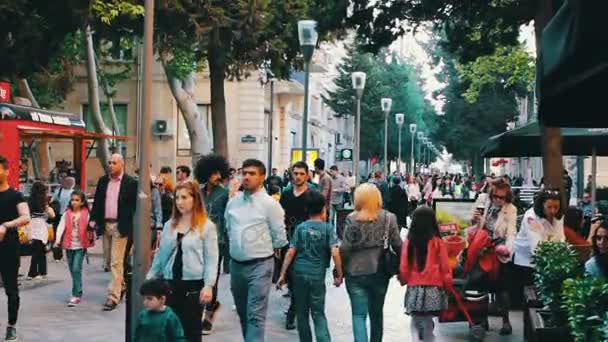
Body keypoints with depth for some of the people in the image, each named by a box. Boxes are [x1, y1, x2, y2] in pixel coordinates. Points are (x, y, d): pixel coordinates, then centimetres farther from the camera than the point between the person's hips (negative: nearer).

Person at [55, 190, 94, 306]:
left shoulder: (86, 214, -3)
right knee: (72, 270, 12)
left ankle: (76, 295, -6)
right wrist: (58, 240, -19)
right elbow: (61, 226, -6)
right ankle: (78, 292, 26)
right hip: (69, 245, 4)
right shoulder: (67, 214, 3)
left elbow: (89, 227, -7)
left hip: (80, 245, -4)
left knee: (76, 269, -11)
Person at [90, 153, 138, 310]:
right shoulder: (102, 181, 10)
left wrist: (135, 228, -10)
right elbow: (97, 202, 12)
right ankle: (121, 285, 35)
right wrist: (93, 219, 0)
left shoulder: (131, 183, -5)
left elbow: (135, 206, -5)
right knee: (108, 263, 15)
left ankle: (113, 296, -3)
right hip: (105, 225, 6)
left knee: (116, 262, -7)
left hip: (120, 226, -6)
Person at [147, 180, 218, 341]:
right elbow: (161, 255, 14)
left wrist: (209, 285, -17)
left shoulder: (207, 226, -5)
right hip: (170, 284, 5)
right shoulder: (169, 225, 10)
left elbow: (211, 259, -9)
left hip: (194, 285, -4)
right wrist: (150, 278, 10)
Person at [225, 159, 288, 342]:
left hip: (259, 266, -6)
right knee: (242, 312, 18)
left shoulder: (269, 204, -11)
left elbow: (279, 236, -5)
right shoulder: (233, 202, 5)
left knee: (255, 315, -8)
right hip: (236, 264, 6)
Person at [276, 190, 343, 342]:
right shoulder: (328, 228, -1)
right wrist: (339, 275, -2)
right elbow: (335, 253, -11)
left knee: (302, 313, 14)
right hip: (317, 274, -2)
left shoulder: (300, 227, 4)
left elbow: (290, 252, -1)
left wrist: (282, 275, 2)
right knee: (318, 313, 5)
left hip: (299, 272, 2)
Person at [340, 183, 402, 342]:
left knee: (359, 315, 2)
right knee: (377, 314, 19)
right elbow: (397, 245, -3)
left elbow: (345, 248, -11)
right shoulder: (389, 218, -4)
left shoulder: (352, 219, -11)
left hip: (356, 272, -3)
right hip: (380, 271, 3)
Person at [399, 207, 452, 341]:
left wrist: (403, 280, 17)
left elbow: (404, 266, -2)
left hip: (414, 288, 0)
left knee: (415, 321, 12)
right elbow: (445, 266, -4)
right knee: (428, 322, 11)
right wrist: (448, 285, 10)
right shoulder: (437, 241, -8)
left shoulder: (409, 242, -7)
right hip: (433, 288, 0)